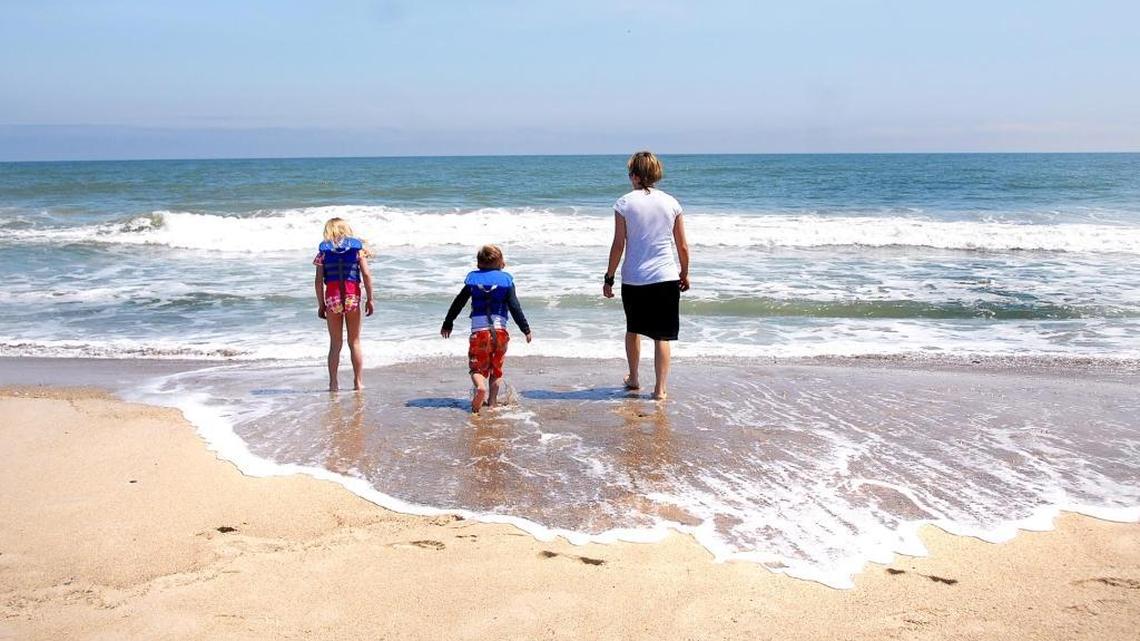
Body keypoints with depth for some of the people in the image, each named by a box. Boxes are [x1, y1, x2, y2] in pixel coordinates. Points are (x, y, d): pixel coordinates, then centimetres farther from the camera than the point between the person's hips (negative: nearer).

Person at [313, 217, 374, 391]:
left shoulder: (324, 249, 5)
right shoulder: (356, 246, 4)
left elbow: (319, 280, -1)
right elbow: (366, 274, -4)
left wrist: (321, 304, 6)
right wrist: (370, 299, 1)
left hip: (332, 297, 0)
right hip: (352, 296, 0)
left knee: (335, 344, 9)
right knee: (355, 342, 10)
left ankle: (333, 383, 6)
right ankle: (358, 382, 10)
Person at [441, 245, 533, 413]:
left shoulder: (473, 279, 8)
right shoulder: (506, 280, 4)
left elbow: (458, 303, 13)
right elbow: (515, 308, -3)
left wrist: (447, 324, 23)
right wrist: (526, 329, 3)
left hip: (478, 331, 0)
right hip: (500, 330, 0)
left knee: (477, 368, 6)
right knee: (496, 370, 16)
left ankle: (480, 387, -25)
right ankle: (492, 402, 13)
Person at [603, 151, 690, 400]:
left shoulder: (624, 203, -6)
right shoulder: (671, 203, 0)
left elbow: (618, 245, -6)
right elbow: (682, 246, 4)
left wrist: (609, 278, 2)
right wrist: (684, 274, 18)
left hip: (633, 279, 0)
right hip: (666, 277, 0)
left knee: (633, 329, 21)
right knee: (662, 335, 5)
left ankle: (633, 378, 34)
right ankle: (660, 388, 2)